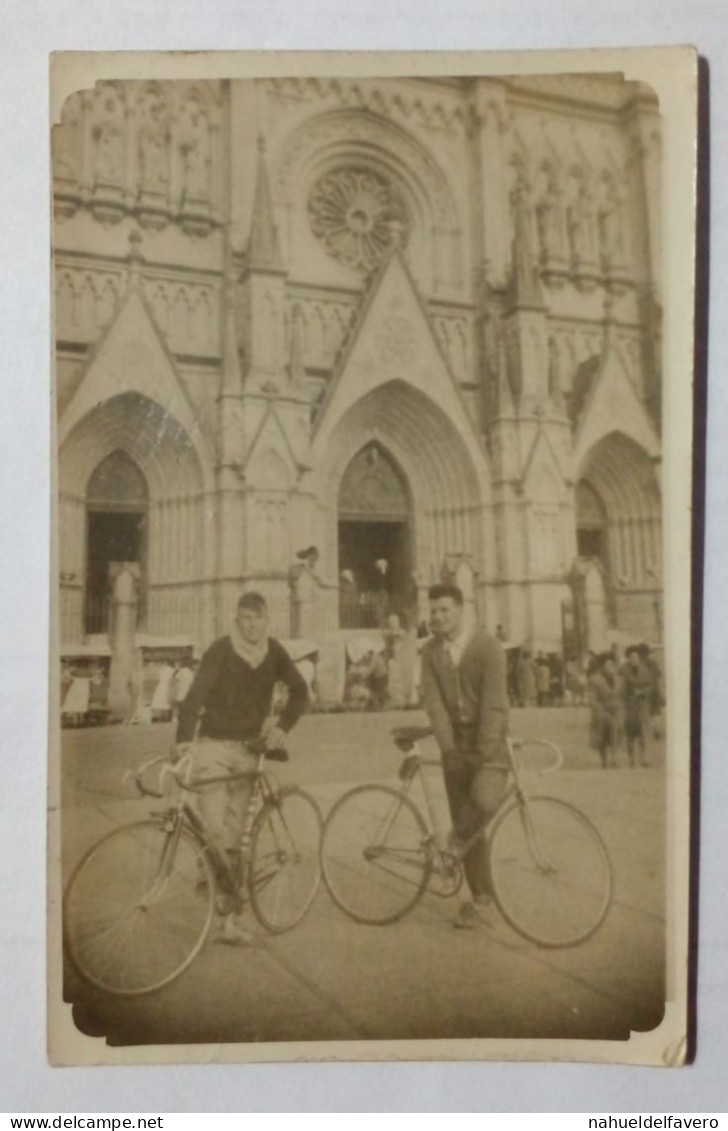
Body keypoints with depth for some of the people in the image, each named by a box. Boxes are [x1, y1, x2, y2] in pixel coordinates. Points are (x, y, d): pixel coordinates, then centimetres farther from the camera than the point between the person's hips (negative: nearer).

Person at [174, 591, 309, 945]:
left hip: (248, 747, 4)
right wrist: (184, 738, -37)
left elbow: (300, 692, 9)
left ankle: (227, 917, 13)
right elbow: (196, 693, -22)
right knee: (215, 828, -13)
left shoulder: (273, 651, 1)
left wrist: (283, 726, -8)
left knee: (235, 831, 5)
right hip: (214, 745, -4)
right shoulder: (221, 650, -12)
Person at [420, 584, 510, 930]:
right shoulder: (431, 651, -1)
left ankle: (460, 839, 4)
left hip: (489, 740, -4)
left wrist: (484, 753, -22)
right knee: (463, 817, 5)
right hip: (456, 742, 4)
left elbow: (493, 704, -18)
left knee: (483, 801, -29)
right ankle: (480, 894, 19)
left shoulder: (488, 647, -13)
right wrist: (449, 749, -16)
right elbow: (434, 703, -7)